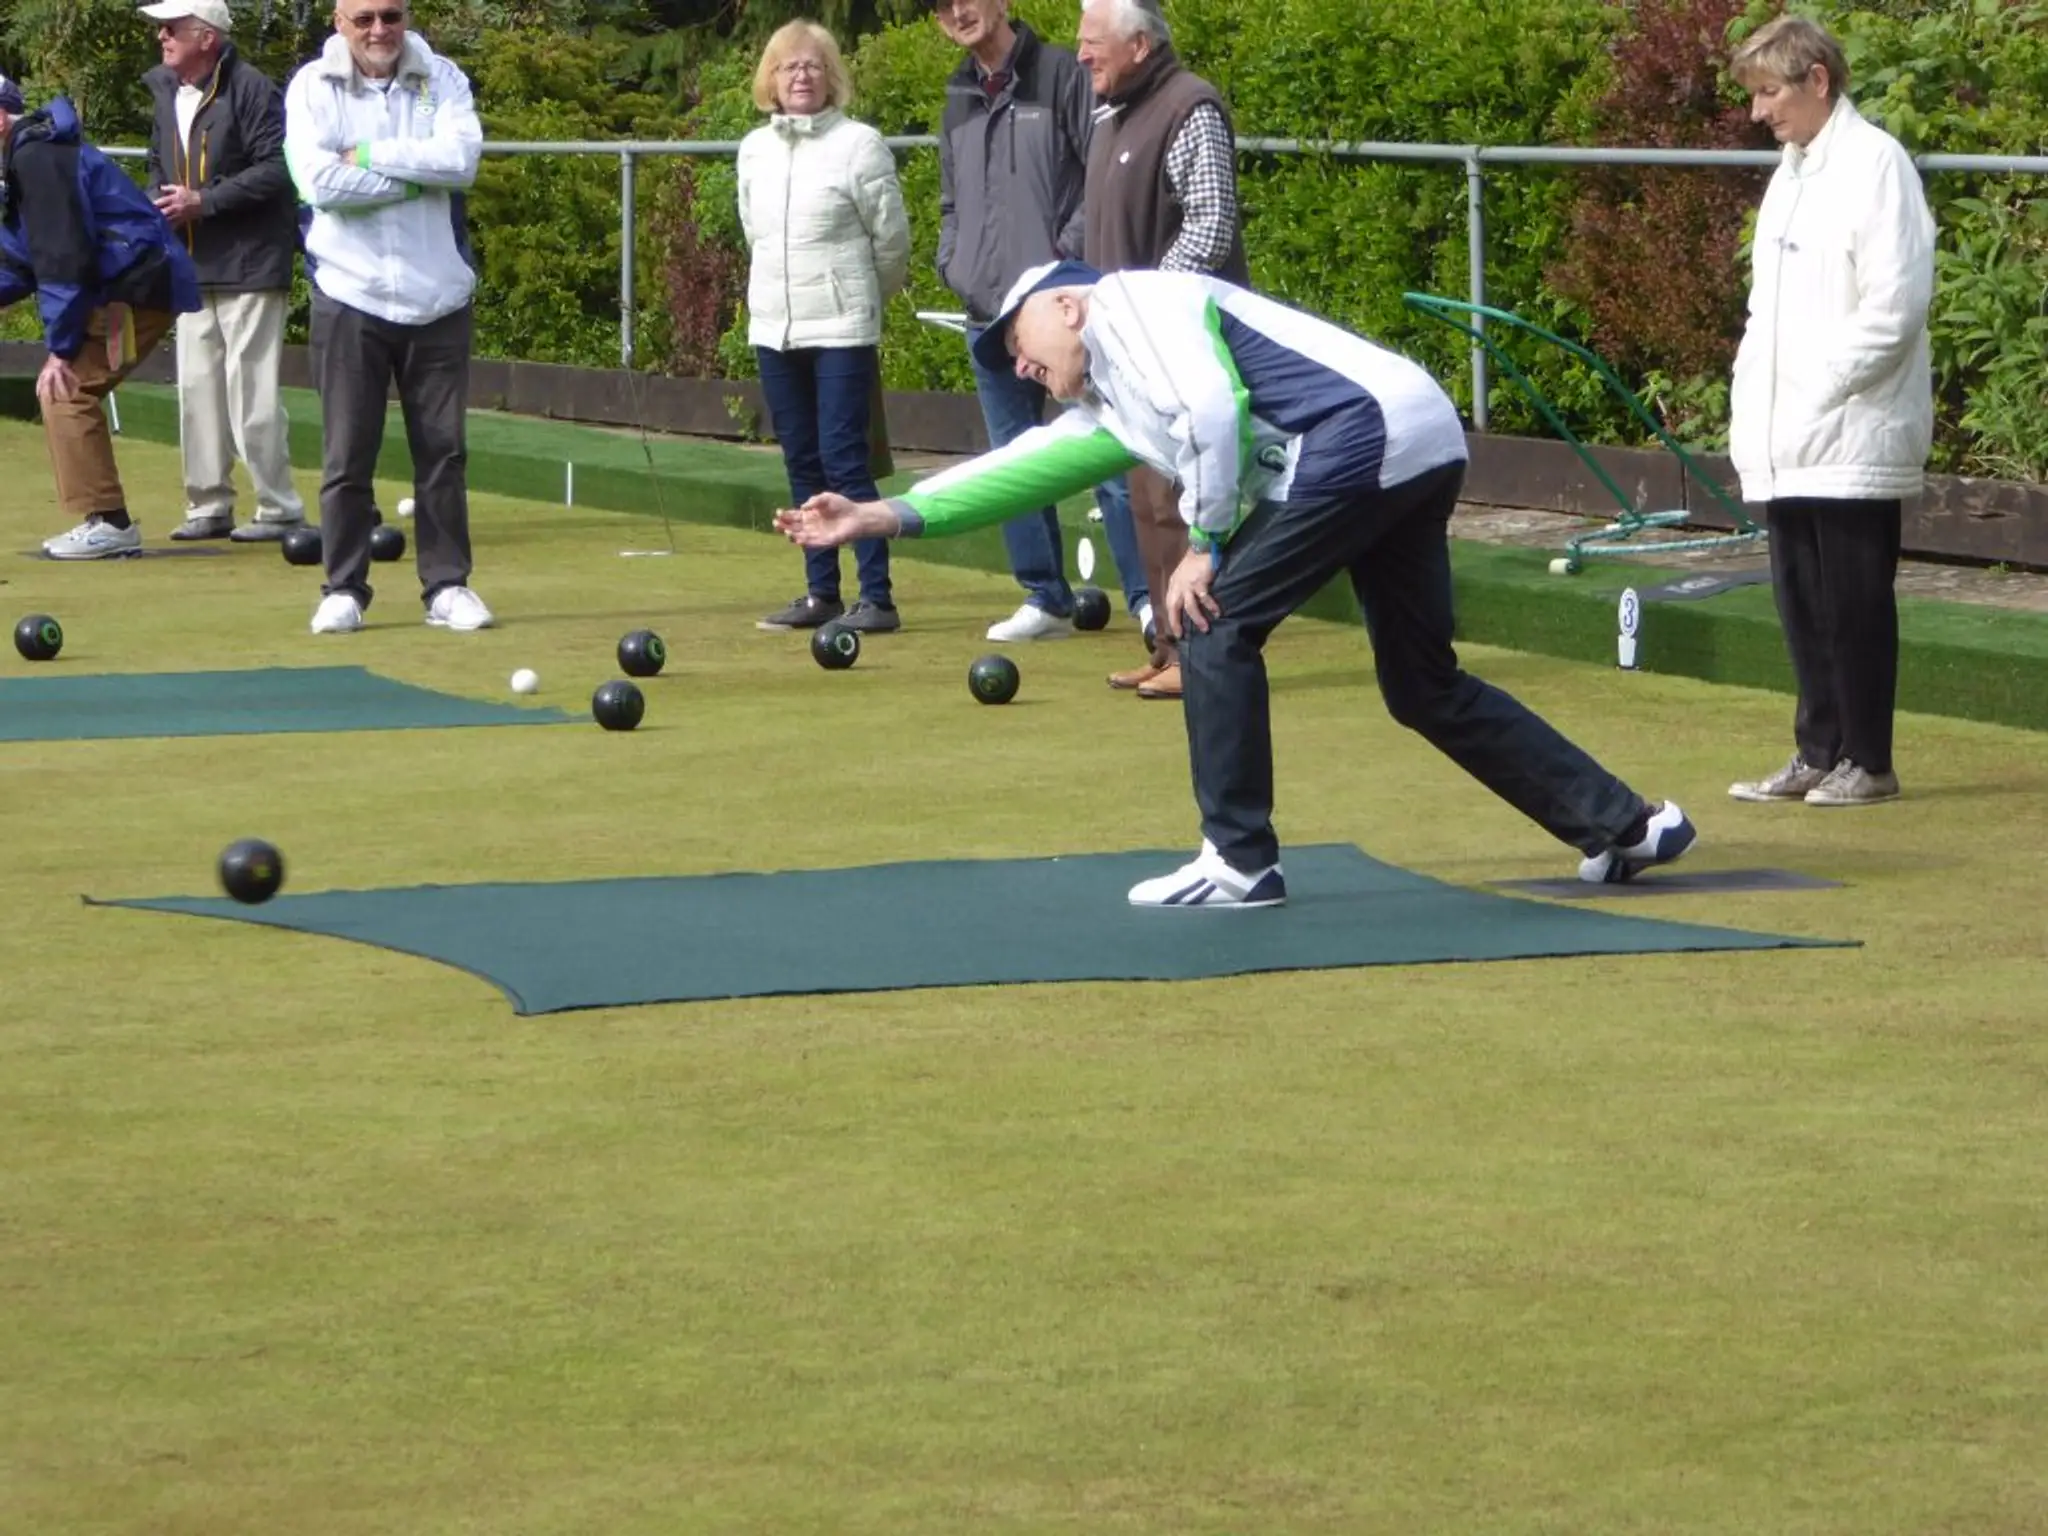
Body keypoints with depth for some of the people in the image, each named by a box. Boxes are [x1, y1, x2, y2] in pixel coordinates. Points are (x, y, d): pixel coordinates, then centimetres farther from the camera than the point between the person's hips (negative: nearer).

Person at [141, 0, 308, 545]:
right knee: (196, 387, 9)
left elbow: (277, 170, -19)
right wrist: (155, 202, 3)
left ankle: (279, 508, -1)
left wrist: (203, 202, -19)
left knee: (251, 390, -8)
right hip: (192, 268, 8)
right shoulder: (166, 94, 12)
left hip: (248, 265, -8)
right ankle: (209, 506, 17)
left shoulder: (251, 90, -13)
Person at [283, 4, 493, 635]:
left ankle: (447, 586, 13)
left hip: (437, 297, 2)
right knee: (347, 456, 2)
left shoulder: (441, 79, 3)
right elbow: (320, 181, -16)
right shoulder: (313, 87, -2)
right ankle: (343, 590, 10)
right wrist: (416, 174, -12)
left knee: (444, 451, 5)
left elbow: (462, 158, -14)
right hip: (351, 298, -2)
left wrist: (370, 156, -15)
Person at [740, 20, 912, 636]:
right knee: (802, 464, 9)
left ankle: (877, 596, -9)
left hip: (842, 329, -6)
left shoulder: (859, 145, -9)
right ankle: (821, 592, 15)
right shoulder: (754, 150, 8)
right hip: (774, 326, 6)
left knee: (844, 460, -10)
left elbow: (891, 238, -3)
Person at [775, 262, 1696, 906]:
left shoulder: (1125, 303, 3)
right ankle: (1621, 827, 17)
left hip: (1364, 436, -10)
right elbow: (1024, 471, 28)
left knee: (1214, 624, -3)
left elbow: (1211, 406, -12)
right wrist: (885, 517, 24)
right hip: (1428, 451, 10)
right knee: (1422, 686, 16)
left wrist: (1205, 543, -5)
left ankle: (1238, 862, 1)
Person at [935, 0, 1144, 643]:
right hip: (990, 312, 7)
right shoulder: (959, 101, 16)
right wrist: (953, 263, 8)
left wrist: (1069, 253, -14)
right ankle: (1046, 599, 16)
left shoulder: (1061, 76, -4)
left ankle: (1148, 597, -5)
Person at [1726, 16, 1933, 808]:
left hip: (1852, 437, -8)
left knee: (1855, 601, -3)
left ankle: (1867, 761, 4)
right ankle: (1818, 753, 17)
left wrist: (1820, 391, -15)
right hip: (1786, 442, 8)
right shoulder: (1791, 171, 16)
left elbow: (1894, 305, -16)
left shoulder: (1875, 164, -10)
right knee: (1802, 600, 10)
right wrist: (1751, 398, 10)